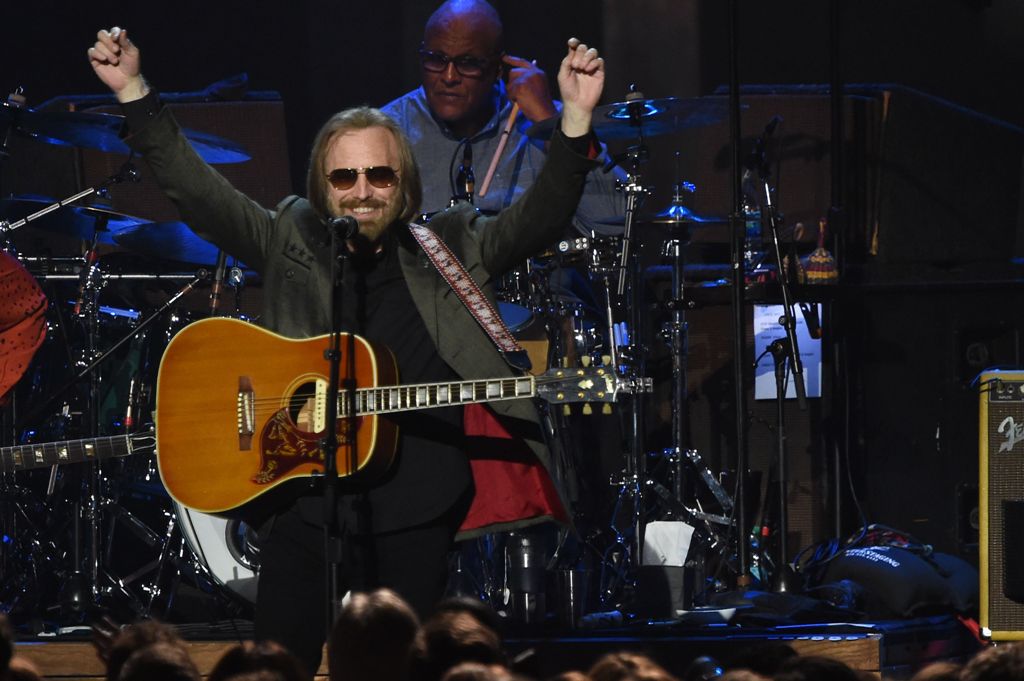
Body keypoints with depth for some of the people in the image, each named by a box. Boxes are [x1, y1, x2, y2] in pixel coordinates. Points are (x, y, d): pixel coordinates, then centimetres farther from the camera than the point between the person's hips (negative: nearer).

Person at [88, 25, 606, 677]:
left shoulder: (452, 251, 6)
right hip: (303, 510, 0)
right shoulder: (292, 245, 6)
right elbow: (197, 189, 1)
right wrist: (134, 92, -9)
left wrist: (576, 119, -19)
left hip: (417, 520, 0)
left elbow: (539, 215, -4)